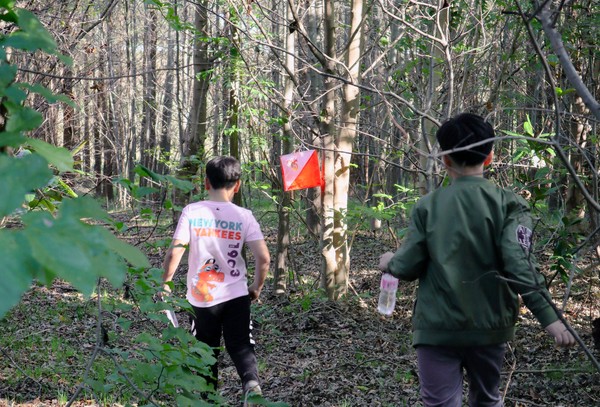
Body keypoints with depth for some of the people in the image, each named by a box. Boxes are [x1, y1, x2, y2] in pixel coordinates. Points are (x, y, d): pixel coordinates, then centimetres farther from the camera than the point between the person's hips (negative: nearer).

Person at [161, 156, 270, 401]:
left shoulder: (191, 212, -8)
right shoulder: (244, 216, -5)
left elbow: (174, 253, -14)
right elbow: (264, 258, -9)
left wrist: (164, 283, 2)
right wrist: (256, 288, 8)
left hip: (202, 298, 0)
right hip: (237, 295, 0)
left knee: (206, 351, 18)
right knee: (240, 346, 5)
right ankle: (251, 383, -23)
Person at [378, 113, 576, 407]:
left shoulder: (428, 205, -2)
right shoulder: (508, 204, -4)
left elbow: (409, 267, -1)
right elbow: (519, 265, -16)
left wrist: (389, 263, 21)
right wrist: (549, 318, -17)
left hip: (437, 327, -1)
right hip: (488, 327, 1)